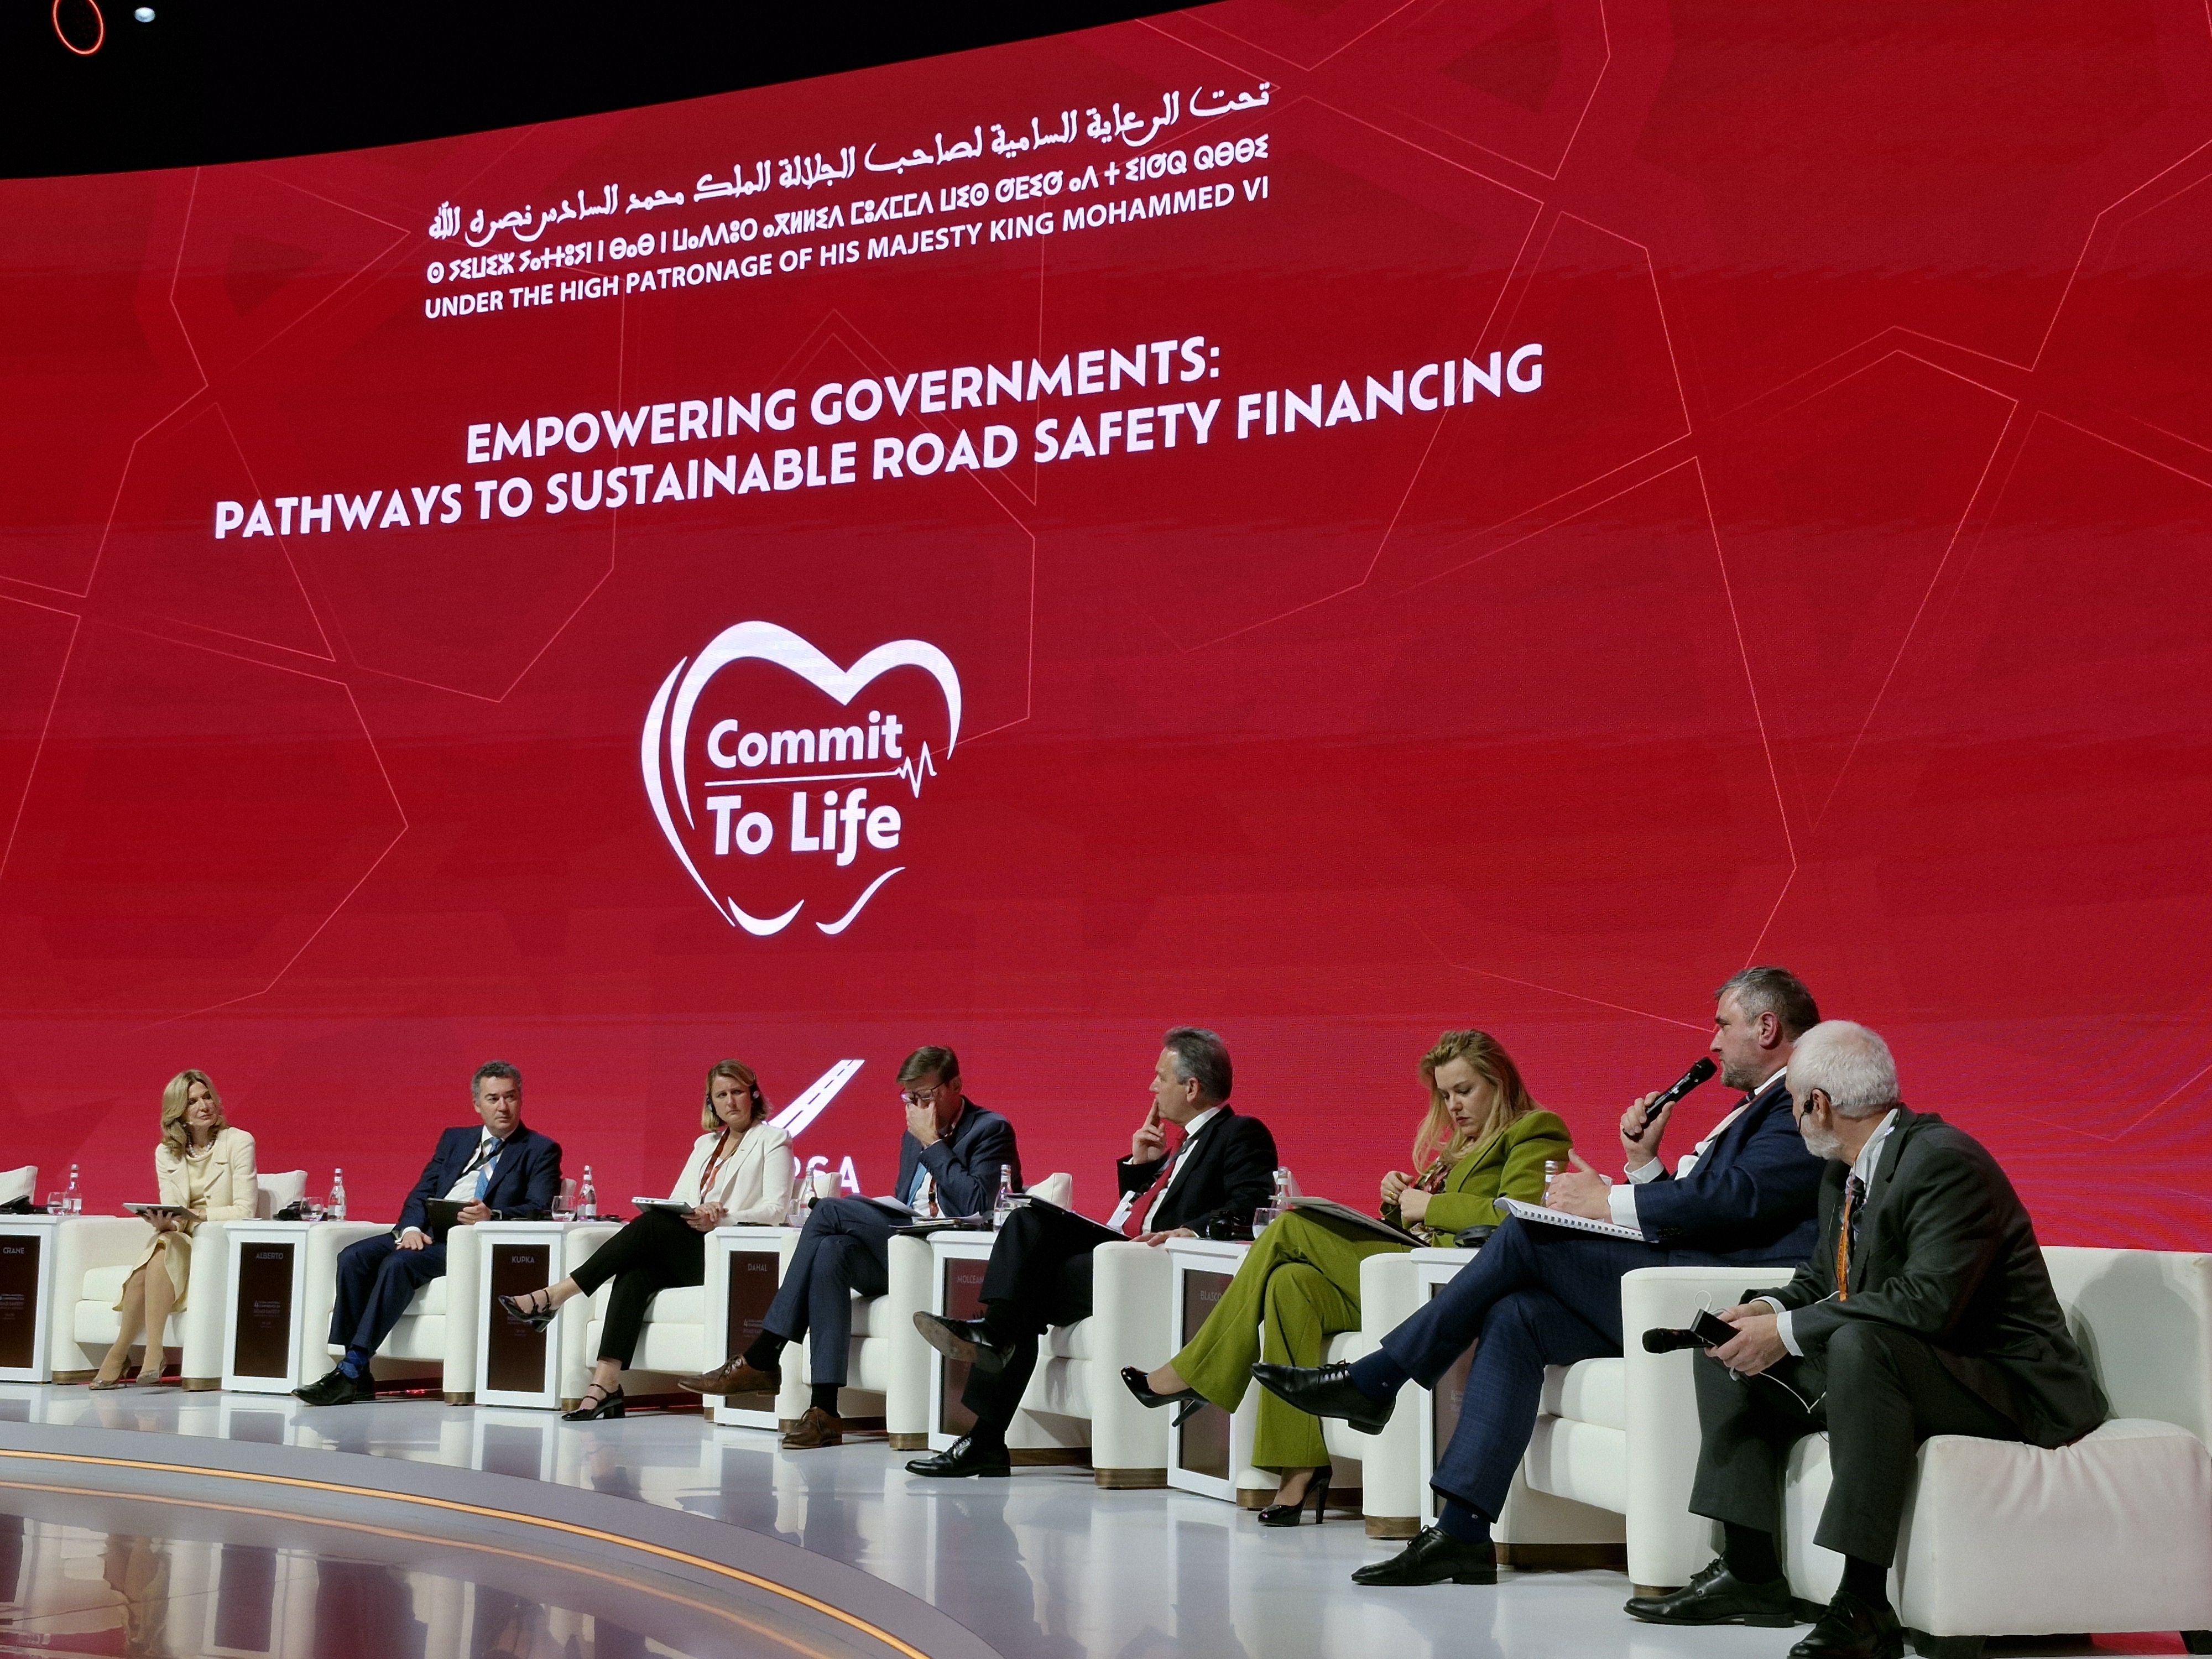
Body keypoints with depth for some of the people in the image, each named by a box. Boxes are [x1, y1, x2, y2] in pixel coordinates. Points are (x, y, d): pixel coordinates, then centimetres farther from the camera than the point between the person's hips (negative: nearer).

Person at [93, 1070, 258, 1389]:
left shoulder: (239, 1142, -3)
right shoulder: (166, 1152, 10)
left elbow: (244, 1210, -9)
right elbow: (173, 1216, 3)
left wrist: (197, 1214, -22)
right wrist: (164, 1223, -20)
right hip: (182, 1241, 4)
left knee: (163, 1249, -30)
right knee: (161, 1242, -30)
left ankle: (120, 1352, -30)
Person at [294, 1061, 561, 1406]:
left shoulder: (541, 1151, 6)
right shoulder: (454, 1139, 22)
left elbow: (541, 1211, -8)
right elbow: (420, 1194, 15)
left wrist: (492, 1217, -27)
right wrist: (411, 1228, -7)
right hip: (427, 1234, 6)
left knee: (398, 1265, -31)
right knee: (354, 1258, -20)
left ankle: (352, 1370, -29)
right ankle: (355, 1375, -21)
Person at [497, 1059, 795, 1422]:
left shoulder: (773, 1140, 7)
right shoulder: (705, 1143, 26)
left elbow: (775, 1208, -6)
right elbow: (676, 1200, 15)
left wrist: (723, 1218, -21)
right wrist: (689, 1216, -10)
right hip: (689, 1252, 5)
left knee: (651, 1225, -27)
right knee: (637, 1273, -27)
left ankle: (555, 1296, -26)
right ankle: (605, 1383, -37)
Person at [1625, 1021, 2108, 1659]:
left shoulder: (1945, 1162, -22)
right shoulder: (1843, 1171, 8)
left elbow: (1927, 1301, -32)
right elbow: (1822, 1277, 18)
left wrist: (1789, 1331, -27)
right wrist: (1771, 1310, -6)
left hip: (2001, 1381, -10)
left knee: (1860, 1344, -38)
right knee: (1733, 1354, 9)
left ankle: (1865, 1605, -34)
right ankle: (1749, 1572, 7)